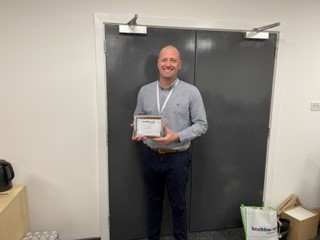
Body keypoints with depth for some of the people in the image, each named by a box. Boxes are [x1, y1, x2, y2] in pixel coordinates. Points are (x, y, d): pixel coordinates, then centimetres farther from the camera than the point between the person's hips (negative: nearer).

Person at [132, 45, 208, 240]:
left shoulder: (191, 92, -8)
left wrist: (177, 136, -21)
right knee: (154, 201, 20)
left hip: (177, 157, -3)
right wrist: (137, 133, -12)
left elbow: (201, 124, -7)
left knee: (178, 204, 12)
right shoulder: (145, 91, 2)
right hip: (151, 156, 4)